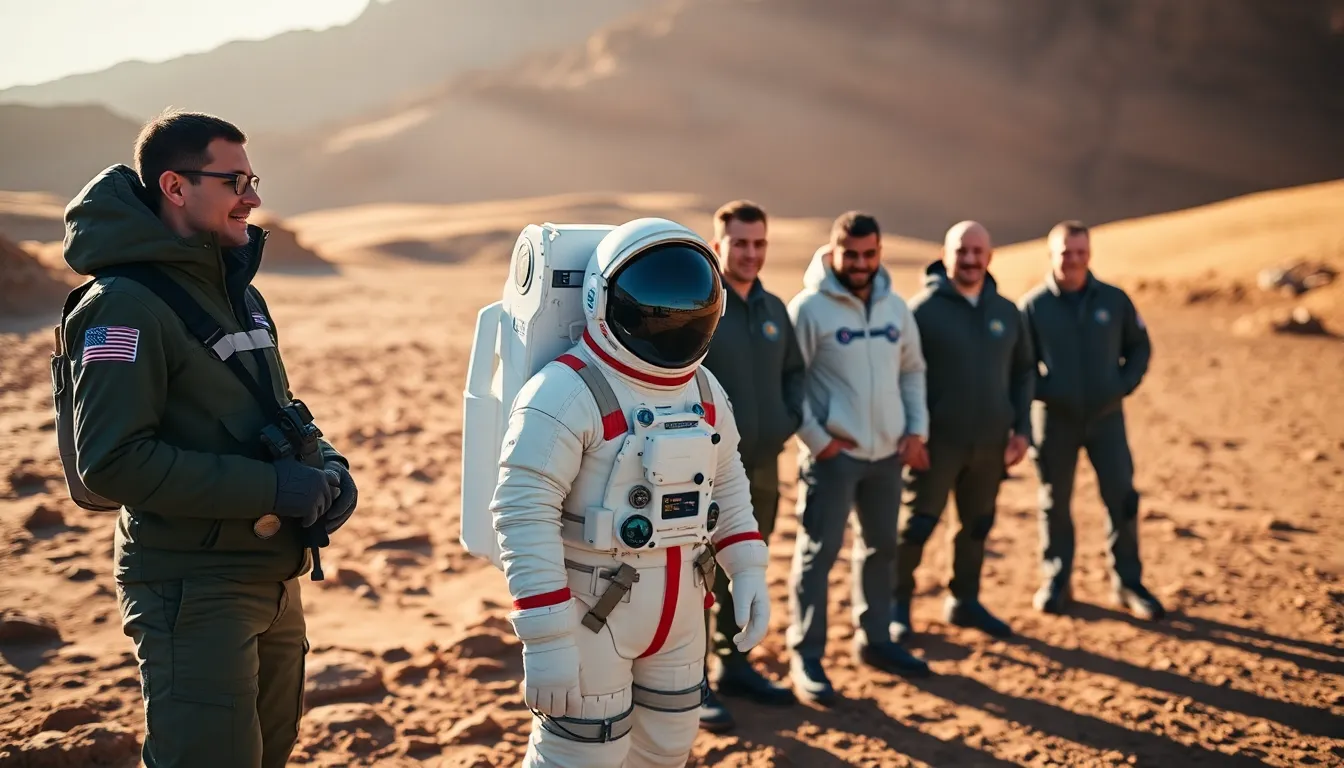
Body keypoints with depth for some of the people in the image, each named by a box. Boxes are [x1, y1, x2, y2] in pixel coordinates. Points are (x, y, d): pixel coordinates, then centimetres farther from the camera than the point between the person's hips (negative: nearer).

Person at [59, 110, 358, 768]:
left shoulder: (237, 291, 12)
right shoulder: (126, 307, -16)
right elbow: (111, 462, -23)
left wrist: (325, 465, 1)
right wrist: (268, 487, -24)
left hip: (275, 582, 9)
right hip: (192, 591, -9)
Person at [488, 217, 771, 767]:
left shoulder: (705, 391, 6)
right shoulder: (566, 393, -20)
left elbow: (727, 486, 18)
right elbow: (524, 514, -24)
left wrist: (747, 572, 8)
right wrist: (546, 638, -26)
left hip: (679, 610, 8)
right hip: (589, 612, -7)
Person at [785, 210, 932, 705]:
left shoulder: (895, 306, 7)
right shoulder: (809, 308, -12)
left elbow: (912, 371, 16)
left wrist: (917, 429, 6)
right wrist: (815, 437, -15)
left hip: (888, 452, 7)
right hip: (833, 455, -6)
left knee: (881, 546, 16)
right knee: (818, 553, -3)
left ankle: (874, 640, 32)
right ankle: (805, 657, 5)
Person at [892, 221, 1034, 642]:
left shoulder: (1006, 312, 7)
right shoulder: (924, 308, -8)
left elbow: (1023, 371, 16)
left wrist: (1022, 428, 8)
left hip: (991, 443, 5)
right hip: (937, 442, -5)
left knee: (977, 526, 13)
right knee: (916, 524, -2)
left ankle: (965, 601, 29)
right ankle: (898, 605, 13)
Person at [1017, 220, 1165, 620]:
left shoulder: (1114, 300, -1)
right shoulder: (1033, 305, -5)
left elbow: (1140, 347, 10)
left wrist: (1124, 384, -3)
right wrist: (1044, 391, -12)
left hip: (1106, 417, 1)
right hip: (1055, 419, -1)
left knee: (1122, 499, 2)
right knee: (1055, 502, 8)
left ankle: (1128, 584, 15)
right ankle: (1055, 583, 20)